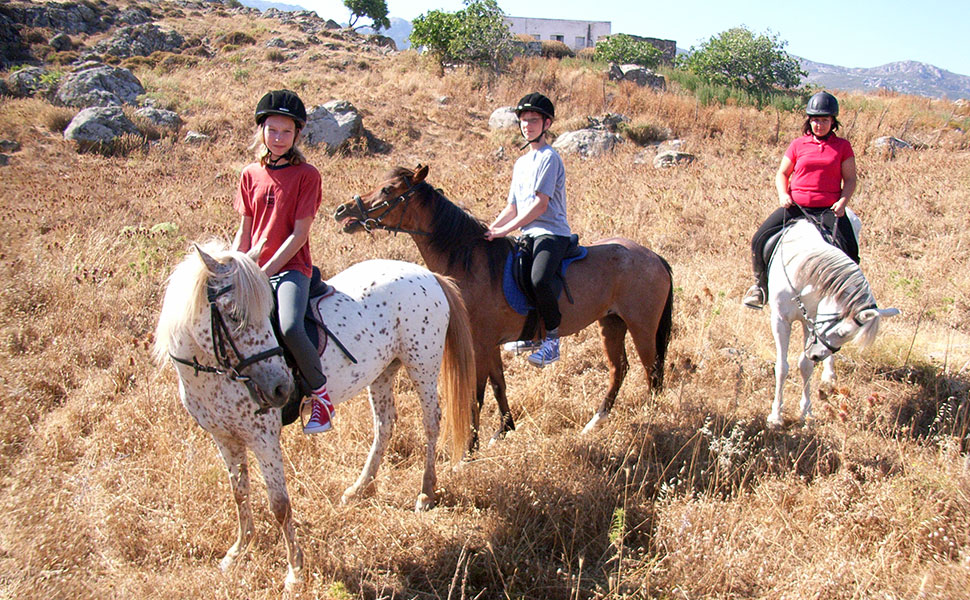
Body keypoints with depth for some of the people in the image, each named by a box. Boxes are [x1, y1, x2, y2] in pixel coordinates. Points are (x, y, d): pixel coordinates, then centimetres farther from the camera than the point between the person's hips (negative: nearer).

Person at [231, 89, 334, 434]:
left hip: (291, 267, -5)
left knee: (290, 328, -31)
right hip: (254, 269, 5)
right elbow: (244, 232, 13)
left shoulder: (306, 175, -3)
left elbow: (299, 234, -8)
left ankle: (320, 393, -7)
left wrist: (263, 274, -15)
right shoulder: (251, 175, 11)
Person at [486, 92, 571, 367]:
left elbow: (540, 204, -17)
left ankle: (552, 340, -16)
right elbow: (512, 208, 22)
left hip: (552, 233, -10)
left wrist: (505, 230, -20)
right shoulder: (521, 163, 20)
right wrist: (489, 229, 7)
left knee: (539, 279, -34)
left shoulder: (549, 158, -8)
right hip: (529, 235, 10)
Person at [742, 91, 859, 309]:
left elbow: (850, 179, 6)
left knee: (849, 251, -20)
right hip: (795, 206, 1)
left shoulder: (843, 146, 7)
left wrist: (843, 201, -12)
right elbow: (782, 173, 12)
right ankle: (760, 285, 9)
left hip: (828, 209, -1)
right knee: (760, 239, -13)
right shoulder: (798, 145, 9)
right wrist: (783, 194, -7)